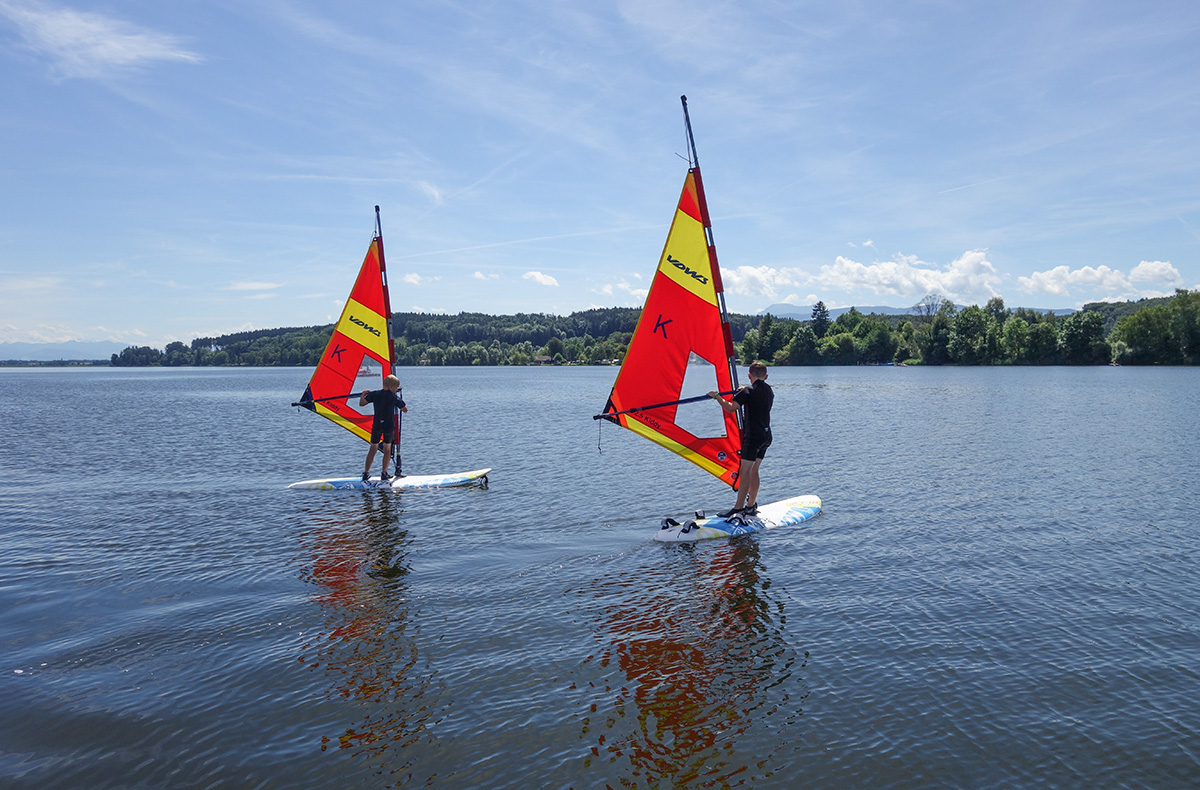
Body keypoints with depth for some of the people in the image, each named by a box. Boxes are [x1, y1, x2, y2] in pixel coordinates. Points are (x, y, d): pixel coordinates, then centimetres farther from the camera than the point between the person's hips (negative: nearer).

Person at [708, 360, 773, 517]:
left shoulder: (749, 391, -11)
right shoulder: (769, 391, 14)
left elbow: (731, 408, -19)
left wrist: (717, 396, -7)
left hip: (753, 436, -8)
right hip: (766, 436, 8)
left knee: (744, 472, -9)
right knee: (753, 471, 14)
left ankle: (738, 508, -11)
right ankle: (751, 505, 17)